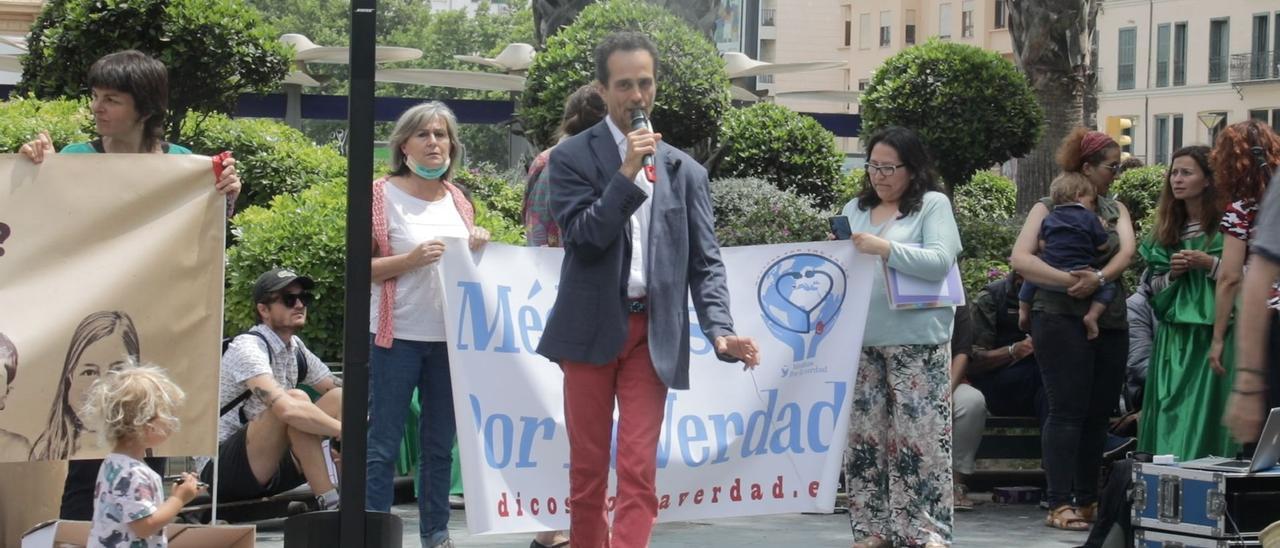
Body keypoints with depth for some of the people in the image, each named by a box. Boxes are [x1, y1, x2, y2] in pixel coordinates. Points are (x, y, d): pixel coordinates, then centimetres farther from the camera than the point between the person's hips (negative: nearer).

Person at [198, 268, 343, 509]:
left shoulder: (296, 349, 9)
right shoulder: (247, 347, -18)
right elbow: (286, 408, -33)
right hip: (220, 469, -9)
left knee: (340, 399, -4)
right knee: (296, 399, -30)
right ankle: (329, 504, -29)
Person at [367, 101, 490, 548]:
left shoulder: (457, 200, 12)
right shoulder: (384, 194, -3)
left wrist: (478, 247, 0)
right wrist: (413, 259, -20)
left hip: (449, 336, 5)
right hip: (398, 335, -5)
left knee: (440, 444, 10)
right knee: (384, 444, -3)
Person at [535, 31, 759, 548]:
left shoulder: (685, 171, 9)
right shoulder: (572, 157, 1)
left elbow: (705, 261, 5)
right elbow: (581, 236, -11)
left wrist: (720, 332, -10)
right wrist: (628, 173, -17)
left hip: (652, 334, 1)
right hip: (591, 329, -1)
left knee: (639, 471, -5)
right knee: (587, 467, 7)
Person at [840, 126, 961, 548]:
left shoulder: (933, 205, 0)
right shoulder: (855, 209, 15)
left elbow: (940, 262, -12)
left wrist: (885, 249, -19)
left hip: (915, 341, -5)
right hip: (862, 341, 5)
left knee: (919, 434, -6)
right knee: (864, 434, 5)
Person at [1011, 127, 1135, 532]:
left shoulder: (1116, 210, 15)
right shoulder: (1049, 208, 0)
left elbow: (1127, 250, -3)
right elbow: (1020, 259, -13)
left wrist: (1098, 278, -22)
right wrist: (1069, 280, -23)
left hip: (1110, 321, 6)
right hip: (1062, 320, -6)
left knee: (1099, 413, 6)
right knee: (1067, 410, -10)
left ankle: (1088, 500, 13)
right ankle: (1059, 504, -10)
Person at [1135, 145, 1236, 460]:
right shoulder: (1167, 230, 15)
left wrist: (1210, 264, -15)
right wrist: (1172, 274, -1)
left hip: (1212, 337, -5)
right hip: (1173, 336, 5)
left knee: (1205, 414, -10)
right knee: (1170, 418, 1)